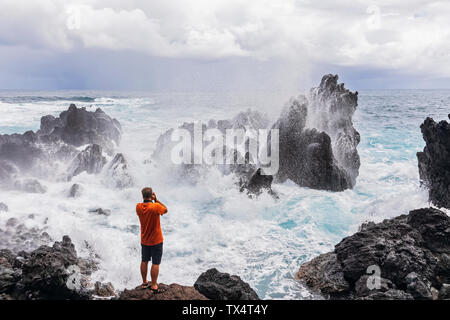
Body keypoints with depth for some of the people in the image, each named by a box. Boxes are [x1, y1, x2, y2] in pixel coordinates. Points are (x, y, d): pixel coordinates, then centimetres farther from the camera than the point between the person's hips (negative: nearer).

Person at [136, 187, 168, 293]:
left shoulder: (138, 207, -9)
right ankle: (154, 286, 9)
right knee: (155, 263, 4)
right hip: (156, 241, -5)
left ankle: (144, 282, 32)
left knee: (144, 261, 18)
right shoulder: (156, 206, -24)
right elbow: (165, 210, -4)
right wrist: (156, 199, -8)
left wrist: (150, 200, -1)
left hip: (144, 240, 5)